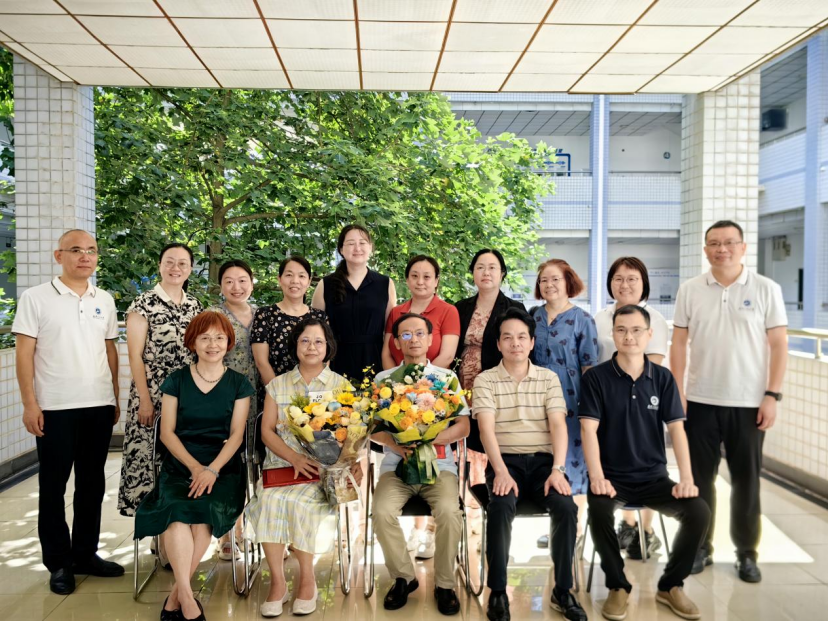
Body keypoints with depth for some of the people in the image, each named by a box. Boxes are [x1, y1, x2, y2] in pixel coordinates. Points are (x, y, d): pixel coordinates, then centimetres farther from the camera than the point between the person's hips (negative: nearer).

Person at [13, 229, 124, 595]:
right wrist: (30, 403, -10)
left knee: (92, 483, 11)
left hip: (100, 406, 4)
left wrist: (116, 398, 10)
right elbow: (24, 352, -5)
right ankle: (59, 563, 18)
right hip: (54, 408, -4)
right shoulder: (35, 298, -2)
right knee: (54, 486, 6)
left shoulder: (104, 300, 10)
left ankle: (85, 554, 25)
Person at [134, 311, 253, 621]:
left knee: (205, 511, -29)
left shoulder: (239, 384, 6)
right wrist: (195, 467, -11)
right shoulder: (176, 380, 7)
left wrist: (212, 470, -16)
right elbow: (167, 432, 3)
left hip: (223, 466, 0)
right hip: (180, 464, 0)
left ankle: (176, 595, -15)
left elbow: (236, 435, 0)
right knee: (176, 511, -30)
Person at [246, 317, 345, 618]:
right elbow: (267, 430, 4)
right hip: (282, 463, 2)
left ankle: (307, 578, -9)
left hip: (324, 467, -2)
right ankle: (277, 580, -14)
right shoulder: (277, 384, 12)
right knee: (270, 500, -29)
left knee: (297, 502, -30)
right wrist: (295, 459, -13)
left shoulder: (340, 385, 6)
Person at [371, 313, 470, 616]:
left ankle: (444, 584, -4)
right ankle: (403, 577, -1)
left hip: (438, 463, -1)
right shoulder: (383, 379, 9)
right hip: (396, 464, 1)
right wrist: (394, 443, -17)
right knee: (382, 512, -27)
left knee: (449, 512, -29)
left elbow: (463, 427, 0)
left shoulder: (447, 378, 7)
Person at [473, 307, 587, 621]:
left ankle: (563, 590, -7)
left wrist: (557, 470, -16)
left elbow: (558, 425, -1)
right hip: (505, 461, -2)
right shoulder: (485, 380, 4)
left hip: (543, 460, 2)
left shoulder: (549, 378, 9)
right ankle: (498, 592, -15)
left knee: (566, 507, -26)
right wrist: (501, 471, -22)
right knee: (500, 507, -32)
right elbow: (486, 428, -8)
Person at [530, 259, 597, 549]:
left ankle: (575, 526, 15)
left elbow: (589, 365, -5)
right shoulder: (534, 315, 8)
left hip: (570, 398, -4)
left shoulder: (581, 319, -4)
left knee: (572, 457, 2)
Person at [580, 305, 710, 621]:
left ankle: (671, 585, 5)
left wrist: (686, 479, -13)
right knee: (599, 510, -33)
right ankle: (618, 586, -5)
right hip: (613, 477, -3)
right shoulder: (595, 377, -4)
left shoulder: (663, 378, 4)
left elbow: (676, 429, -1)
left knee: (699, 511, -20)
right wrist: (597, 477, -22)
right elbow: (588, 430, -11)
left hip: (654, 477, 3)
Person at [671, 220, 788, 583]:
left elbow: (779, 346, -2)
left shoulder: (766, 290, -1)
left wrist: (772, 396, -8)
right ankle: (700, 547, 24)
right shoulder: (690, 291, 3)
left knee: (746, 480, 8)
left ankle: (746, 553, 24)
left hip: (749, 403, -1)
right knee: (699, 477, 9)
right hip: (700, 401, 1)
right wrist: (677, 393, -1)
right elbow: (679, 344, 4)